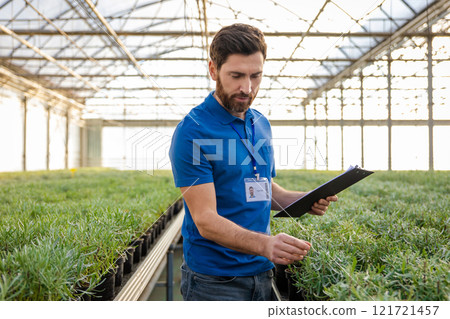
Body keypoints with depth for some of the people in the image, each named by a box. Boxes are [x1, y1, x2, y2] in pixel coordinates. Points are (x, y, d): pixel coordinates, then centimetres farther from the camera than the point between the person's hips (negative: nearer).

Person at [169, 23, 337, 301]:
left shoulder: (262, 125, 5)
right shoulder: (192, 132, -17)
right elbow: (205, 220, -21)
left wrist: (304, 200, -2)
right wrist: (264, 244, -35)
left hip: (262, 274, 6)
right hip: (215, 279, -6)